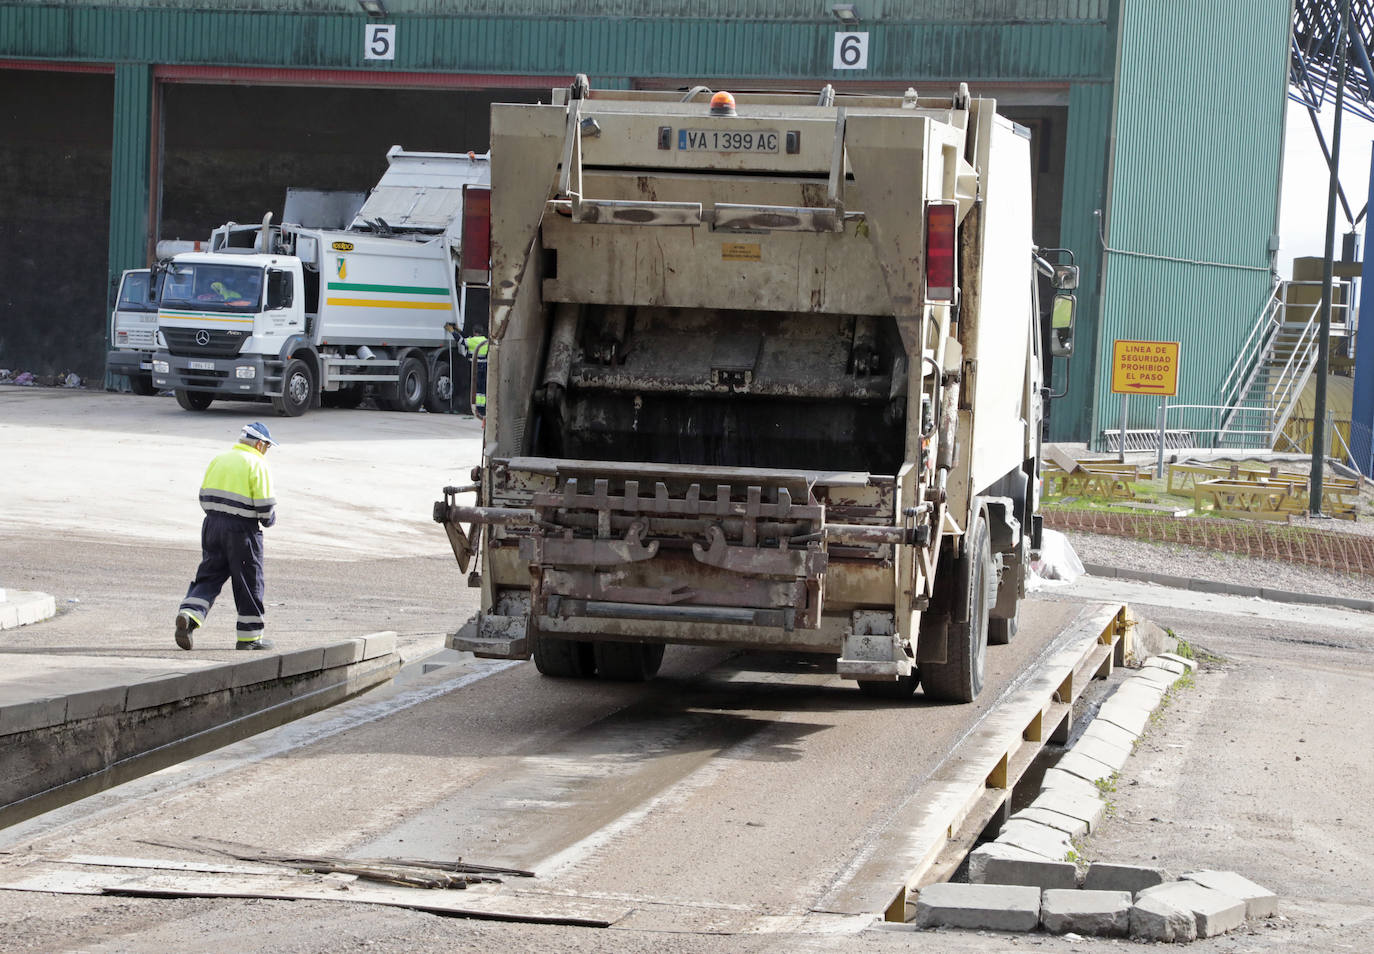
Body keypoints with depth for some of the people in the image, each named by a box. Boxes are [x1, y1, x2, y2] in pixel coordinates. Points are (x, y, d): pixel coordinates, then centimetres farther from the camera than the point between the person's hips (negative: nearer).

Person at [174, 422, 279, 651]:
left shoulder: (218, 460, 11)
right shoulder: (257, 465, -9)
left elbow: (204, 496, 13)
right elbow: (265, 505, -11)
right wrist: (269, 520, 9)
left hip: (213, 525, 5)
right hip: (242, 529, -5)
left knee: (209, 576, 9)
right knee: (249, 582, 6)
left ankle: (189, 614, -14)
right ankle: (250, 636, 13)